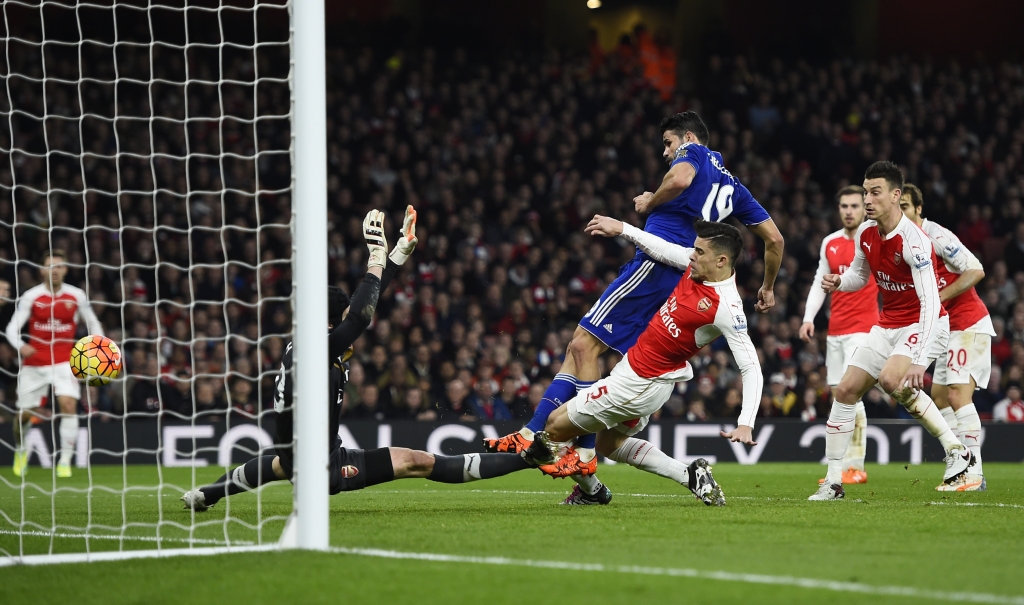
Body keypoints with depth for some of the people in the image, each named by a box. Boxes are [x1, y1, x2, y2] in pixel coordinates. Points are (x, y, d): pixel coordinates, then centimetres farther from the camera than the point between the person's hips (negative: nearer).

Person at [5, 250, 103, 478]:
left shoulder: (76, 296, -1)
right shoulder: (31, 296, -6)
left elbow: (93, 324, 11)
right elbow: (13, 327, -9)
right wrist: (20, 345, -30)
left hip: (64, 360, 0)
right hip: (34, 362, 0)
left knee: (69, 404, -22)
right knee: (24, 413, 6)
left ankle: (65, 461, -15)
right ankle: (20, 449, 39)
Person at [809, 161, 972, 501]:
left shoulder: (913, 240, -26)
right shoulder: (866, 233, -2)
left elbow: (930, 302, -32)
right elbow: (859, 275, 18)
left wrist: (919, 361, -40)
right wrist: (839, 282, -7)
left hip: (923, 324, -8)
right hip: (888, 325, 8)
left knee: (891, 380, -32)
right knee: (845, 391, 1)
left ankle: (956, 450, -18)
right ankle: (833, 482, 9)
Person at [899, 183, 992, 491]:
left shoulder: (937, 236, -16)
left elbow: (976, 271, -21)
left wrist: (939, 298, -22)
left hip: (970, 324, -10)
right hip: (949, 328, 10)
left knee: (958, 394, -18)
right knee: (939, 398, 9)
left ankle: (974, 474, -19)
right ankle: (962, 468, 11)